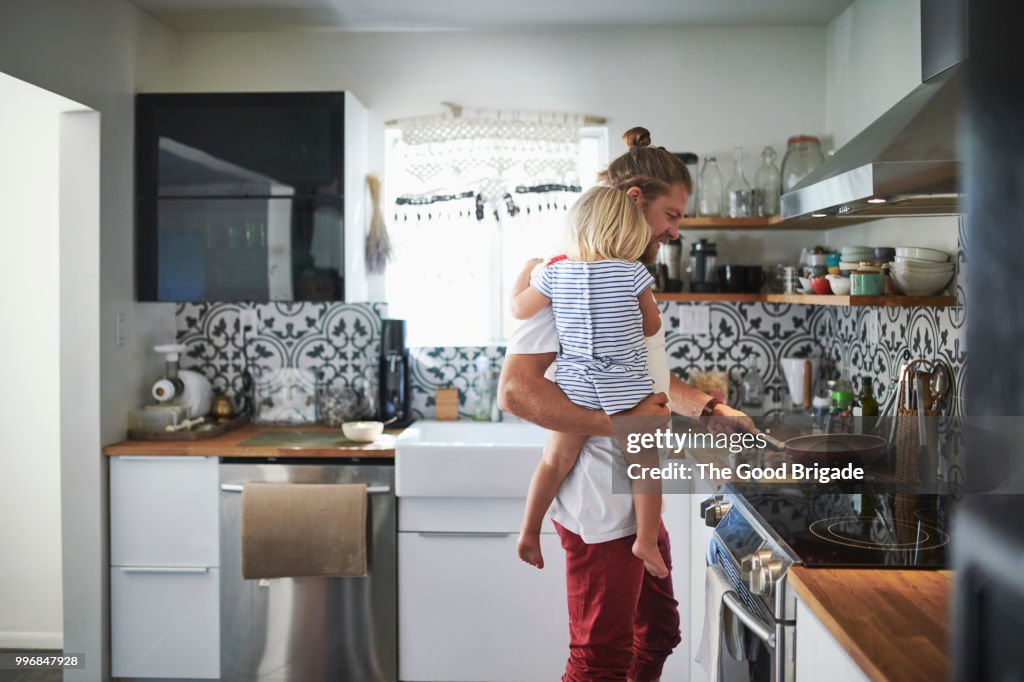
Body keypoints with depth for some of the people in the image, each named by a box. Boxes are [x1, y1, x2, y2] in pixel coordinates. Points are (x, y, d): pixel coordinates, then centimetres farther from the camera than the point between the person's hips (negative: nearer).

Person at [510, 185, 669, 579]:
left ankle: (529, 533, 15)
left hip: (574, 383, 2)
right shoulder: (632, 272, -4)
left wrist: (524, 275, 27)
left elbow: (519, 310, 11)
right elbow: (652, 326, 6)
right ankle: (646, 540, 5)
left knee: (555, 461, 11)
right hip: (626, 385, -2)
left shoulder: (555, 272, -1)